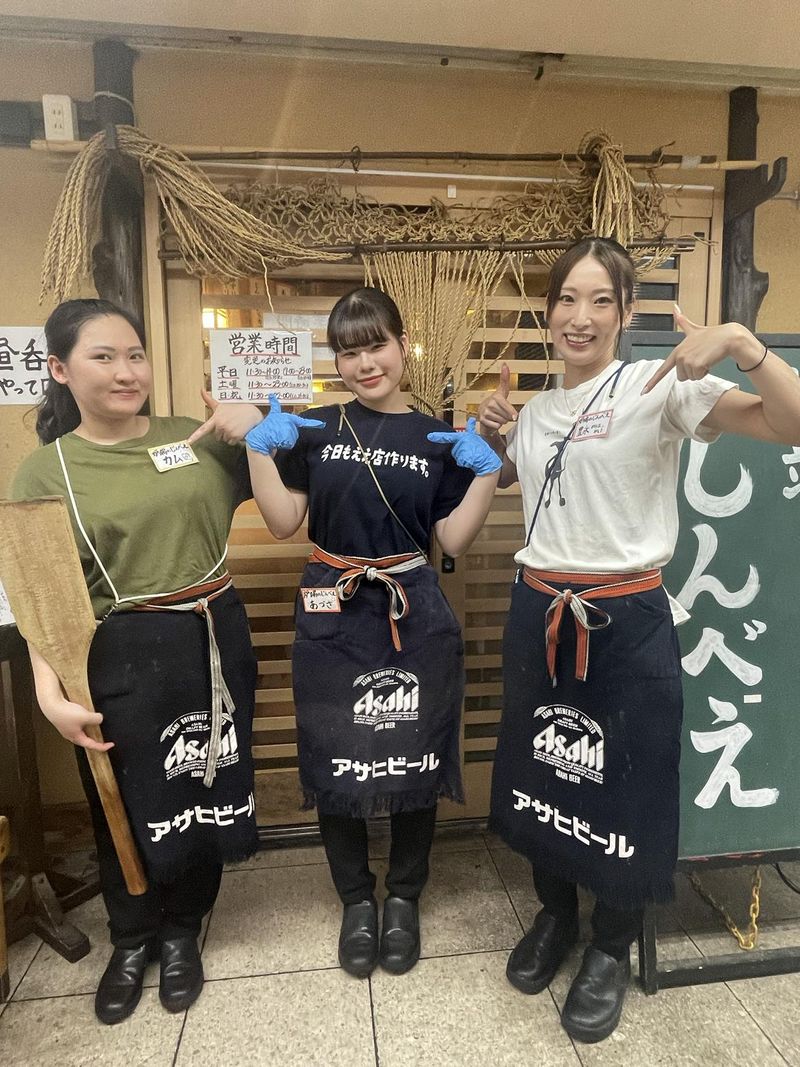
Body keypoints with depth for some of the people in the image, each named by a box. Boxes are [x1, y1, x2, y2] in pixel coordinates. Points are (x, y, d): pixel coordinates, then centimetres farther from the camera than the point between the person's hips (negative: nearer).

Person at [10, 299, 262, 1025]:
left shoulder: (195, 438, 3)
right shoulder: (46, 470, -3)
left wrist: (255, 439, -4)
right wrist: (51, 691, -17)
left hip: (216, 641, 3)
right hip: (125, 658, -2)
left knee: (208, 793, 15)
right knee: (130, 808, 14)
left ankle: (182, 933, 43)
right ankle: (132, 940, 45)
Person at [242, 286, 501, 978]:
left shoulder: (437, 439, 4)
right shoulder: (313, 430, 5)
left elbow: (455, 540, 1)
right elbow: (284, 523, 2)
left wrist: (486, 470, -9)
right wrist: (260, 449, -7)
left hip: (413, 618, 0)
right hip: (334, 618, 1)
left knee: (414, 760, 8)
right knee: (335, 763, 8)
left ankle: (404, 897, 35)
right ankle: (357, 900, 34)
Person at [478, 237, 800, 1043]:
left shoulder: (659, 387, -8)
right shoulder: (536, 412, 10)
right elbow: (509, 476, 28)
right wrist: (492, 438, 8)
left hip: (627, 621, -5)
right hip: (537, 614, 6)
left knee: (624, 786, 10)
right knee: (539, 770, 18)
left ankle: (611, 950, 38)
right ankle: (555, 915, 45)